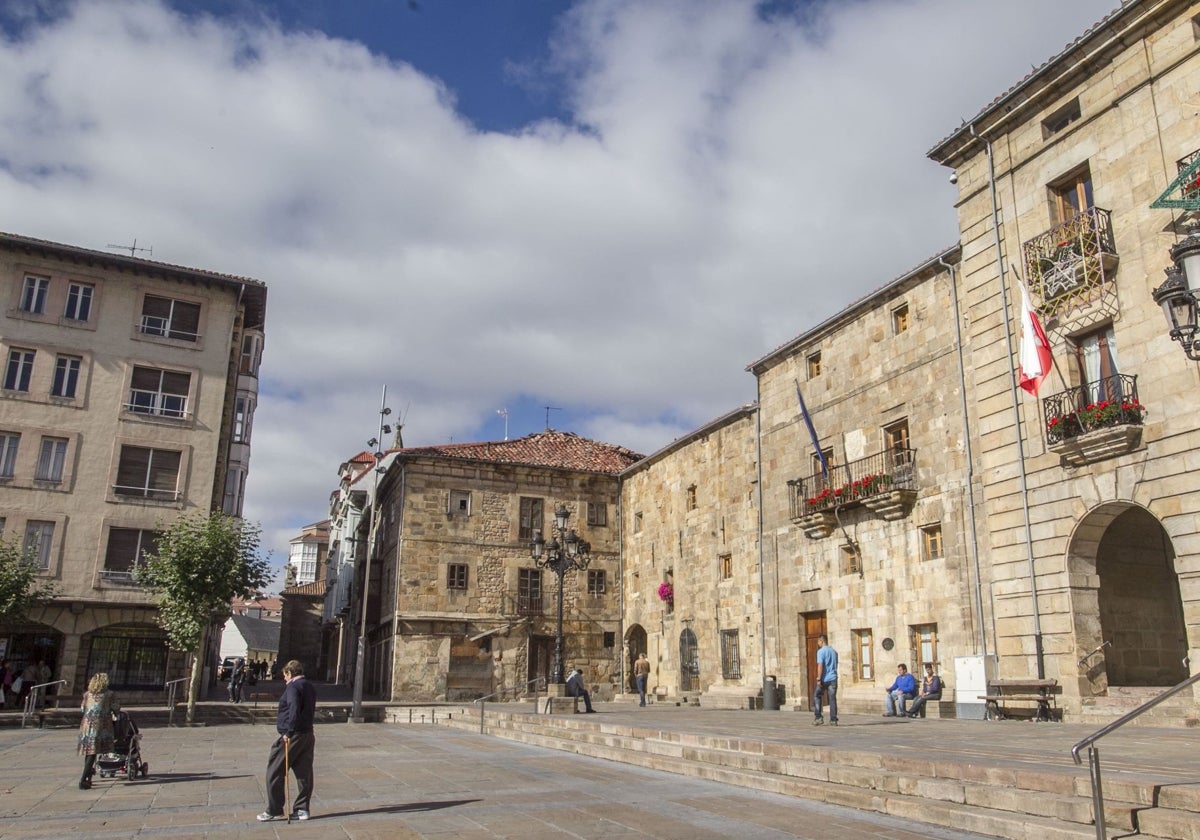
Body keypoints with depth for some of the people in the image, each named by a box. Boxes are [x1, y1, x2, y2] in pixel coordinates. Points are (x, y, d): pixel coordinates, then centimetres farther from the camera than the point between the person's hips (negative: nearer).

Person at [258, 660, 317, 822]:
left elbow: (294, 710, -24)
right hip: (308, 735, 8)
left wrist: (288, 732, -22)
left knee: (274, 772, 3)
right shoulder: (310, 687, 14)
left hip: (291, 736, -8)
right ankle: (302, 809, 12)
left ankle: (274, 811, 7)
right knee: (304, 773, 9)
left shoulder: (293, 687, -12)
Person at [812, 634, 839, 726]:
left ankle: (818, 717, 2)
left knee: (816, 697, 8)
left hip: (824, 679, -5)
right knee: (832, 699, 6)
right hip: (833, 679, 5)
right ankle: (833, 720, 4)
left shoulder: (821, 651, -8)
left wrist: (819, 679, -15)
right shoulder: (834, 651, 13)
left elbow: (820, 666, -15)